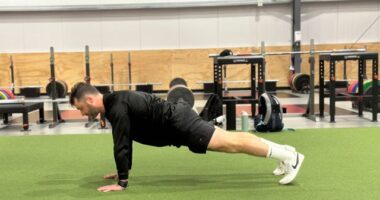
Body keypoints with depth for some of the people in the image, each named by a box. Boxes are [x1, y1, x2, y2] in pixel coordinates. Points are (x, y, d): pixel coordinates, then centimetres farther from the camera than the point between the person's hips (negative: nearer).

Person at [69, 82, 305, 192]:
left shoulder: (116, 108, -18)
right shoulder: (114, 102, 13)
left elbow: (121, 145, -21)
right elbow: (126, 141, 24)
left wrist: (122, 181, -14)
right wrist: (124, 170, 26)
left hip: (177, 123, -9)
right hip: (175, 120, 9)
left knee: (230, 143, -8)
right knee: (229, 138, 12)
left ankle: (289, 157, -2)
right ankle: (284, 151, 21)